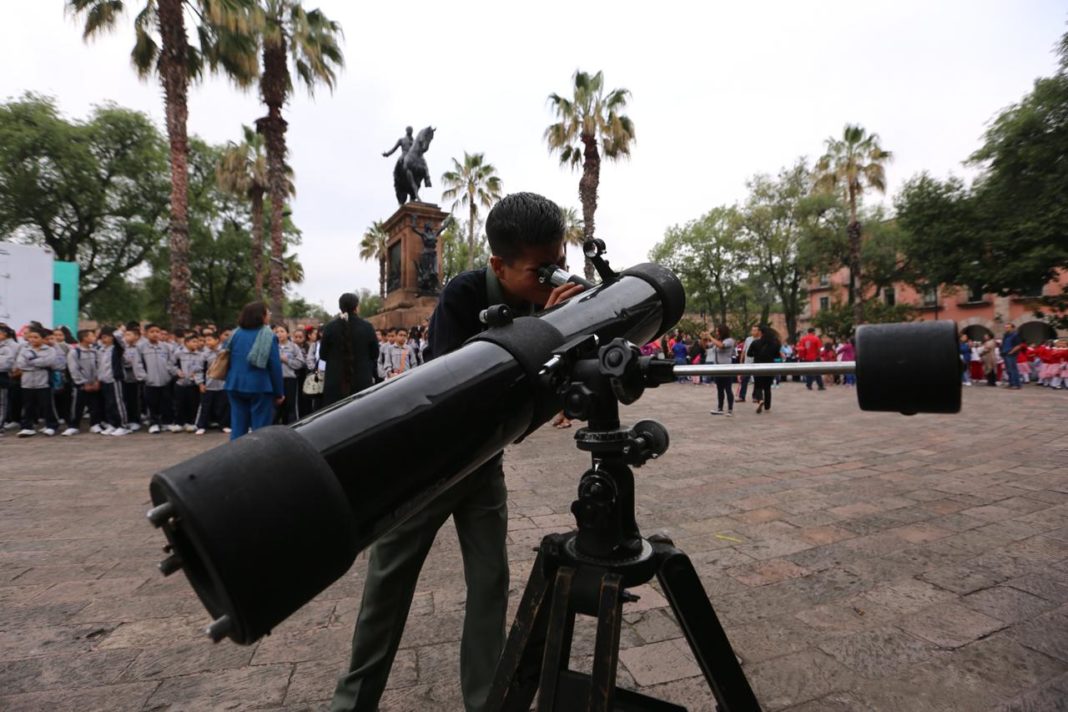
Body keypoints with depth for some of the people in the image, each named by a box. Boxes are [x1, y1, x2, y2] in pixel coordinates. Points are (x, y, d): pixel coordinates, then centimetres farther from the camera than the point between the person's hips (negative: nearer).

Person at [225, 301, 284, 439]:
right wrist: (279, 392, -4)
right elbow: (275, 366, -10)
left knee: (237, 426, 11)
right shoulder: (268, 336, -9)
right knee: (260, 427, 2)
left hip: (236, 385, 5)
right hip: (260, 387, -5)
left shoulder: (235, 334, 7)